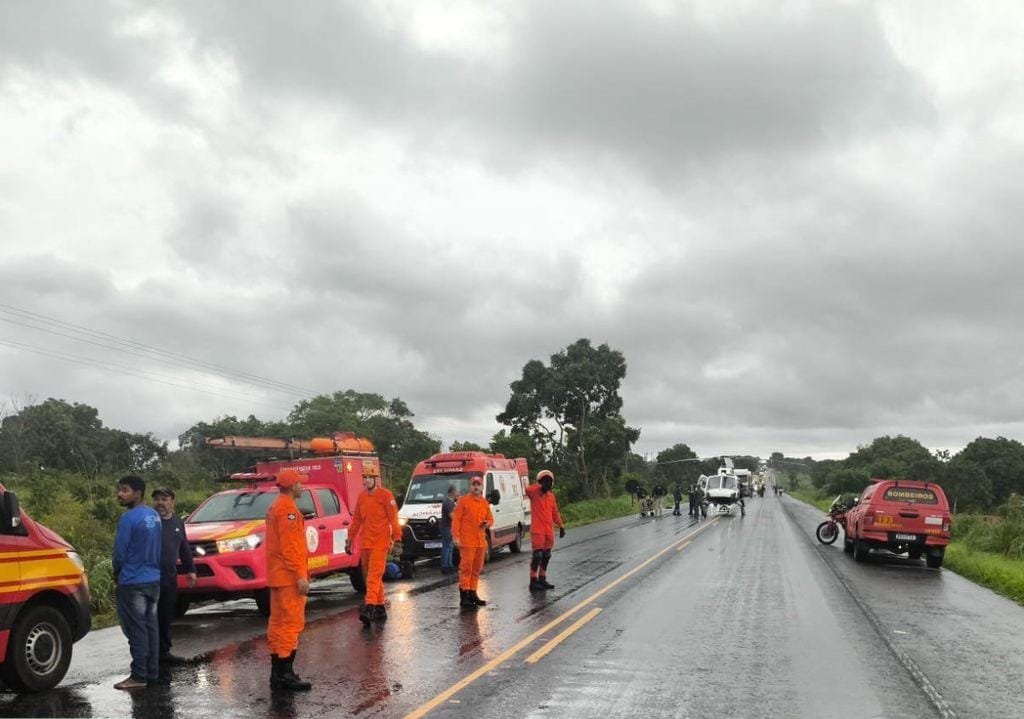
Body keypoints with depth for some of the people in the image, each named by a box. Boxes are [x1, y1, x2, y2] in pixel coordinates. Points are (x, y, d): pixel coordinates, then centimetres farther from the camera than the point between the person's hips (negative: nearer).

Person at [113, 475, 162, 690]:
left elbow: (120, 551, -12)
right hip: (154, 579, 8)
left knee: (136, 629, -3)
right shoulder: (154, 515, 8)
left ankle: (139, 676, 1)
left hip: (133, 582, -8)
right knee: (151, 626, 12)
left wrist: (117, 573, 5)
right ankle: (152, 673, 18)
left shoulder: (129, 518, -17)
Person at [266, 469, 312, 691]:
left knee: (278, 623, 12)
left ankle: (277, 673, 18)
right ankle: (285, 675, -9)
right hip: (289, 576, -11)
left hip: (277, 576, 11)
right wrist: (301, 576, -21)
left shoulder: (275, 508, 18)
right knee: (291, 623, -9)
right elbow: (290, 546, -21)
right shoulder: (288, 509, -15)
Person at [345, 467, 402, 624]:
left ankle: (369, 606, -20)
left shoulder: (385, 495, -6)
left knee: (374, 575, -14)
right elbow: (356, 520, 19)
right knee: (368, 576, 10)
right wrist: (350, 539, 18)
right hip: (365, 543, 7)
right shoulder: (361, 497, 12)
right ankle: (380, 607, 19)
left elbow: (393, 519, -7)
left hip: (380, 542, -6)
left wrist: (396, 539, -11)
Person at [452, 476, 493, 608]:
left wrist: (488, 524, -3)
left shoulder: (485, 503, 15)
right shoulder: (463, 500, -2)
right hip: (467, 541, -6)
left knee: (477, 568, 11)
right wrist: (455, 536, -13)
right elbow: (456, 519, -5)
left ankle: (472, 593, 20)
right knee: (466, 568, -8)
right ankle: (464, 595, -4)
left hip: (481, 541, 6)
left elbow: (490, 519, 22)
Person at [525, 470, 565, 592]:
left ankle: (542, 579, 22)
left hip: (549, 530, 7)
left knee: (546, 556, 12)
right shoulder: (534, 493, -6)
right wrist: (541, 486, -36)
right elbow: (527, 489, -31)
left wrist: (561, 526, 16)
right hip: (537, 530, -7)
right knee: (537, 555, -7)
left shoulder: (551, 496, 13)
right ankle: (533, 581, 0)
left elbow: (555, 513, 21)